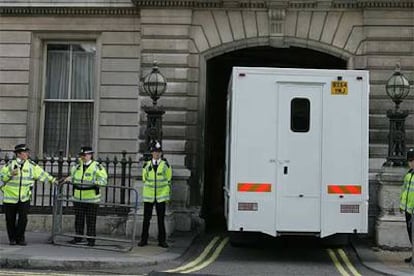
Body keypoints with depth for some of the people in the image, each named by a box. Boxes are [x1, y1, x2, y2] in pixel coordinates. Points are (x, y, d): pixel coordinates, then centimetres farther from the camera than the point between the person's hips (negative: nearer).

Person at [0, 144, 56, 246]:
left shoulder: (31, 165, 4)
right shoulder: (10, 164, -2)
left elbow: (42, 174, 8)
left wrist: (53, 180, 4)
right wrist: (10, 174, -18)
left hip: (24, 198, 1)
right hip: (10, 197, -1)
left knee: (23, 219, -5)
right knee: (10, 220, 6)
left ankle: (20, 238, 11)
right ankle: (12, 239, 22)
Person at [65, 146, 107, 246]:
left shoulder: (97, 166, -6)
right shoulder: (78, 166, 11)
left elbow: (103, 179, -10)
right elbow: (73, 176, 24)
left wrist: (97, 182, -29)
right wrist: (69, 179, 3)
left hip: (91, 199, -5)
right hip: (78, 198, 5)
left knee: (91, 220, 2)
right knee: (79, 219, 13)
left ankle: (91, 239, 10)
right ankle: (78, 237, 25)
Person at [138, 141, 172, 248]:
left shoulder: (165, 165, 2)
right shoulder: (147, 165, 5)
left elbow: (168, 181, 4)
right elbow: (144, 179, 14)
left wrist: (167, 194, 1)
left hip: (161, 196, -1)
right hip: (148, 196, 1)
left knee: (161, 219, 4)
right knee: (146, 219, 4)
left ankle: (162, 240, 12)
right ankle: (144, 239, 14)